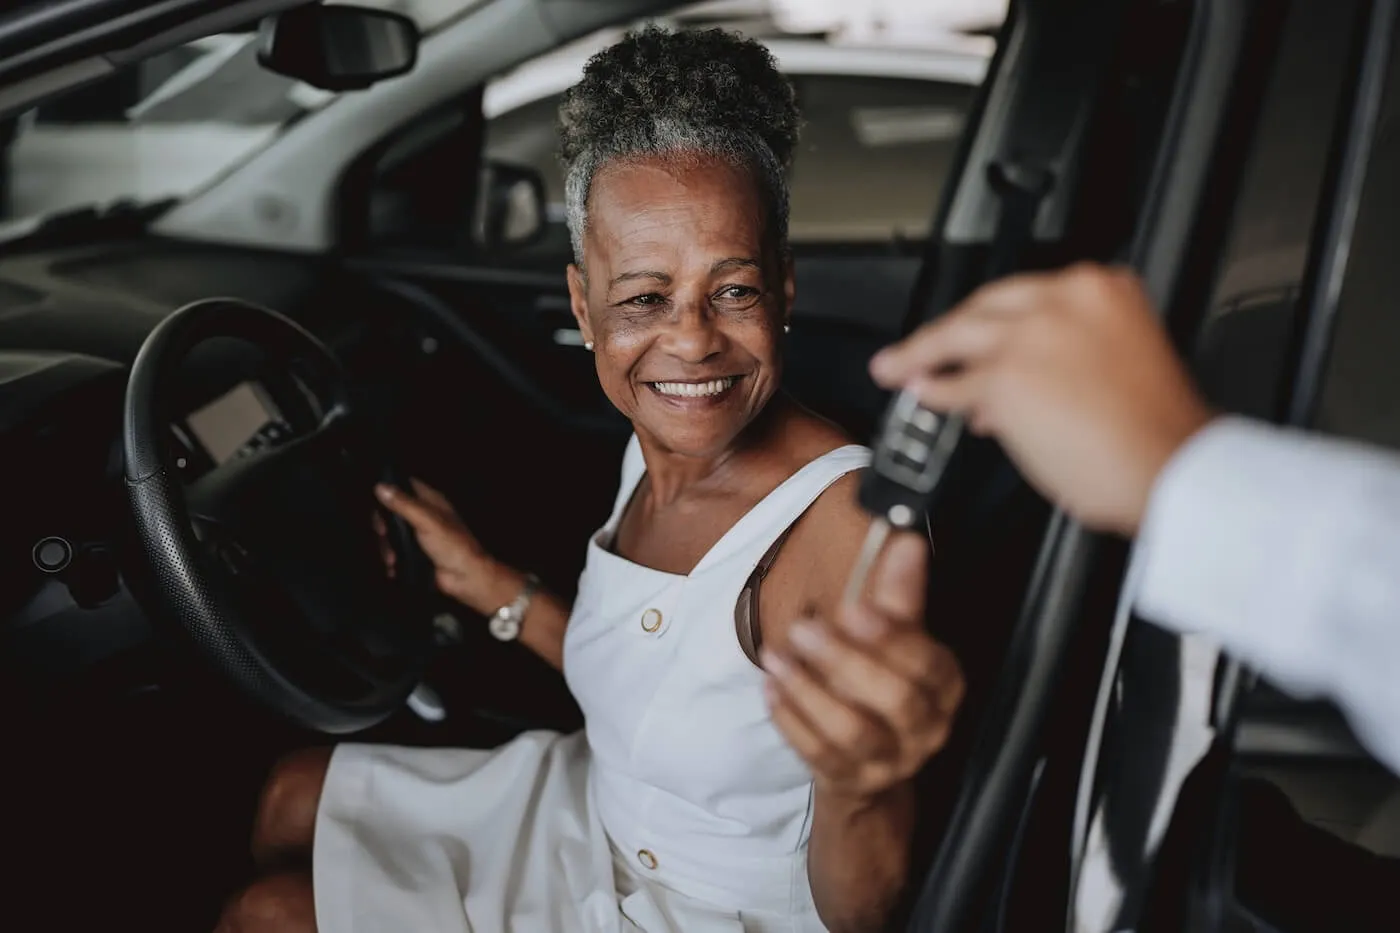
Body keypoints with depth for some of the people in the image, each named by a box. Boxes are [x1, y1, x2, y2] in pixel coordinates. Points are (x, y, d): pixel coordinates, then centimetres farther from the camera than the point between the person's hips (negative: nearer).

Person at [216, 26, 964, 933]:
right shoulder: (659, 451, -7)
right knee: (290, 798, 17)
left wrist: (857, 786, -54)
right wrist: (494, 588, 4)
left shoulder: (847, 522, -31)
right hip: (590, 819, 7)